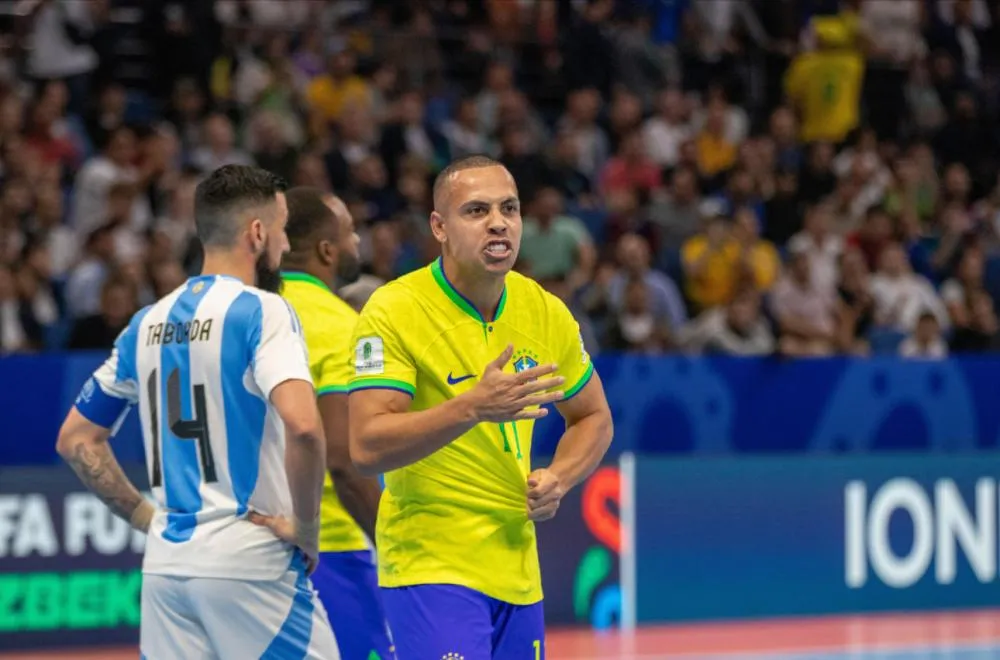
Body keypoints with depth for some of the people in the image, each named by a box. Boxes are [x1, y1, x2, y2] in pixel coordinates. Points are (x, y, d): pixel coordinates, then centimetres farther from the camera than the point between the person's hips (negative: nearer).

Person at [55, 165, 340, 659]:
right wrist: (305, 526, -12)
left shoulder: (148, 323, 12)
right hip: (249, 562, -6)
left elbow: (76, 440, 17)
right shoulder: (262, 310, -9)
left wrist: (144, 515, 15)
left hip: (165, 562, 7)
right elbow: (303, 427, -24)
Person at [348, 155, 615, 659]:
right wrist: (473, 407, -33)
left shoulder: (543, 310, 5)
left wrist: (558, 480, -2)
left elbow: (593, 418, 19)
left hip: (517, 568, 6)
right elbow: (366, 448, -22)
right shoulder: (394, 311, -13)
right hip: (431, 566, -6)